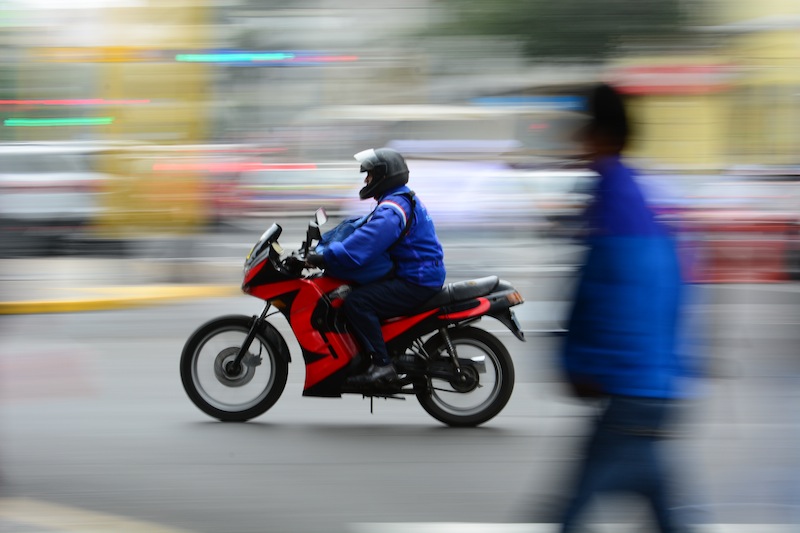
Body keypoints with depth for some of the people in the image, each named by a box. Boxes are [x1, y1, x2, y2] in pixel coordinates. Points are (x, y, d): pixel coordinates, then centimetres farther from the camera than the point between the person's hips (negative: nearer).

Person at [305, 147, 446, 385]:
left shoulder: (391, 210, -19)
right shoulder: (404, 199, 16)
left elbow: (359, 249, -28)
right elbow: (366, 229, 23)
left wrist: (323, 258, -19)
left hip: (415, 283, -11)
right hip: (421, 274, 11)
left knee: (356, 302, -20)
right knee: (361, 294, 18)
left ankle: (382, 364, -20)